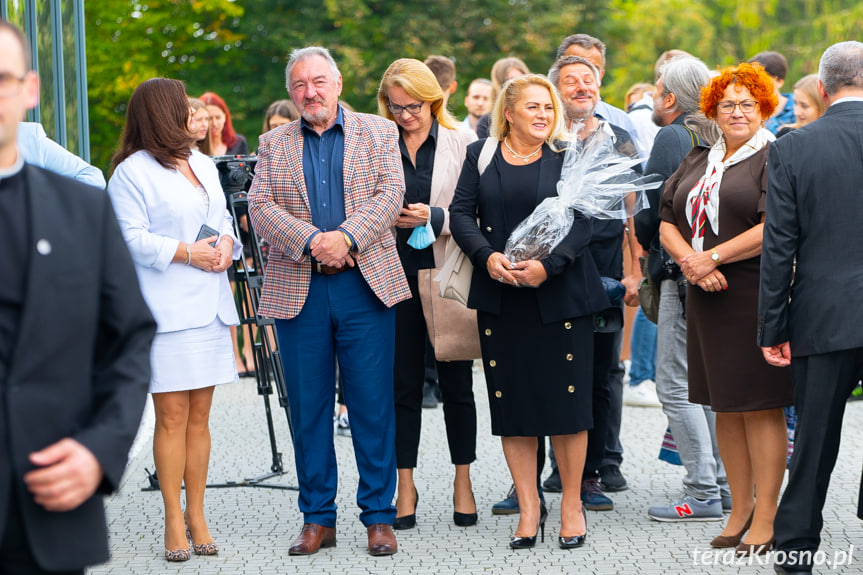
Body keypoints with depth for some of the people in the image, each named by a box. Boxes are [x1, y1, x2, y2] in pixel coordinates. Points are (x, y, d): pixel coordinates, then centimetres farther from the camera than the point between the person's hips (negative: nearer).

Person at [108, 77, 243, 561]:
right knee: (172, 415, -5)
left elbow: (225, 218, 21)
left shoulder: (204, 166, 18)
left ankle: (197, 515, 15)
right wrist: (186, 253, -15)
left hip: (209, 306, 6)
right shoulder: (133, 172, -5)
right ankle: (174, 521, 2)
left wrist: (226, 242, 0)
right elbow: (130, 237, -12)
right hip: (164, 311, -6)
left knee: (200, 415, 8)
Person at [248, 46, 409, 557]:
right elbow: (260, 206, 1)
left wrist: (347, 237, -17)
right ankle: (318, 519, 15)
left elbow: (390, 194, -3)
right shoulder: (275, 144, 13)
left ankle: (380, 517, 9)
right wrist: (310, 241, -15)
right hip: (297, 291, 2)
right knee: (308, 408, 5)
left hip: (365, 285, -1)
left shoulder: (378, 132, 9)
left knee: (374, 406, 0)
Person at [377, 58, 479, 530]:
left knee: (456, 382, 3)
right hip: (396, 275, 1)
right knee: (403, 383, 4)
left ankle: (463, 483, 14)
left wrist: (434, 217, -15)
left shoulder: (462, 142, 3)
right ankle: (405, 487, 13)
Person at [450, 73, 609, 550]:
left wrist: (547, 265, -17)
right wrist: (488, 256, -13)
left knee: (567, 398, -2)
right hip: (500, 297, 1)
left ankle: (571, 505, 10)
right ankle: (528, 507, 11)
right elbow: (461, 213, 3)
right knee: (511, 401, 2)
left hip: (560, 295, -1)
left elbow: (580, 223, -3)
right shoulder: (480, 155, 10)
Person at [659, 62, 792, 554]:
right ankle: (741, 508, 22)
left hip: (756, 296, -7)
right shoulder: (697, 162, 17)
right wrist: (690, 263, -8)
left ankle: (765, 519, 3)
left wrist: (712, 257, -15)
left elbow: (775, 228, -17)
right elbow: (668, 223, 12)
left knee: (761, 406, -4)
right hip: (707, 297, 7)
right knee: (726, 407, 12)